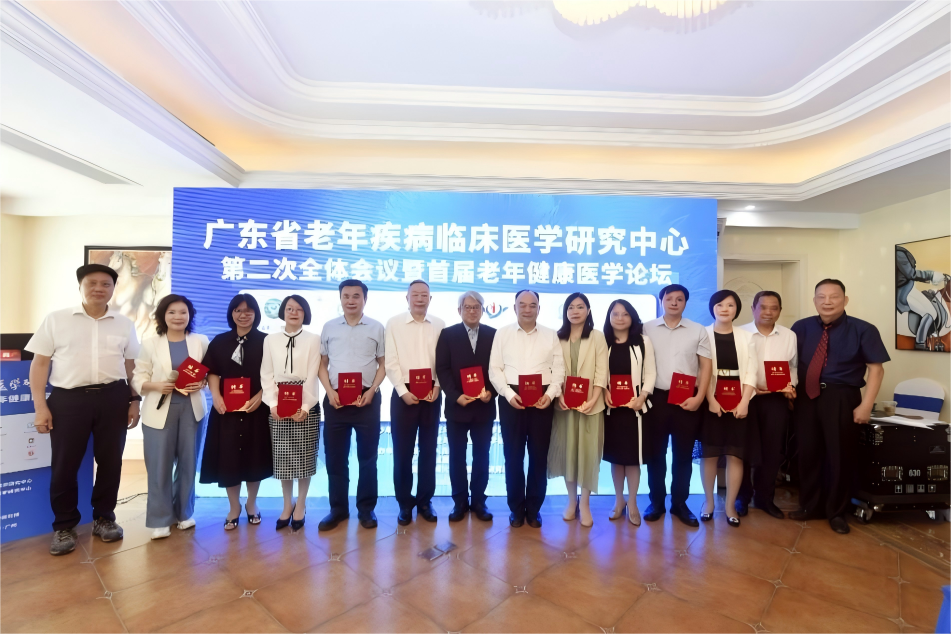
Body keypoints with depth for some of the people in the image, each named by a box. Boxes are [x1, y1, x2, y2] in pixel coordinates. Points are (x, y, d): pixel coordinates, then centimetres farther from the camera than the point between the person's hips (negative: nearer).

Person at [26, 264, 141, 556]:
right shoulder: (56, 320, 4)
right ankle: (64, 526, 25)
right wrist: (40, 405, -4)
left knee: (110, 462, 9)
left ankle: (104, 517, 27)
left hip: (113, 398, 1)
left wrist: (135, 401, 7)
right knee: (64, 465, 6)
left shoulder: (124, 324, 8)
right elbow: (39, 363, 2)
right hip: (67, 399, -1)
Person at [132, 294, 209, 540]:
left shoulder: (201, 342, 4)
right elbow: (138, 380, 1)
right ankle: (160, 520, 16)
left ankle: (184, 513, 27)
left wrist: (202, 383, -13)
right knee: (159, 467, 2)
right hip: (160, 411, -1)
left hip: (191, 409, 1)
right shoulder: (150, 345, 2)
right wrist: (157, 385, -18)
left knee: (188, 463, 10)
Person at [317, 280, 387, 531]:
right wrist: (329, 391, -6)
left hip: (366, 399, -1)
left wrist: (371, 390, -9)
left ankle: (366, 508, 23)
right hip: (335, 399, 2)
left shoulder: (376, 328, 2)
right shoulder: (329, 327, 6)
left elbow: (383, 364, 4)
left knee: (367, 457, 8)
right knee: (335, 457, 10)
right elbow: (322, 364, 9)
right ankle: (338, 508, 26)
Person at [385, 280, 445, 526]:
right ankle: (404, 503, 21)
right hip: (403, 394, -1)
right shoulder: (394, 324, -1)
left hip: (431, 394, 2)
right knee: (402, 450, 5)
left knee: (428, 449, 10)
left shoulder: (439, 325, 4)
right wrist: (404, 391, -12)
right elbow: (391, 362, -5)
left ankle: (425, 500, 25)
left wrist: (437, 387, -8)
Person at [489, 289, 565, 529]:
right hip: (511, 399, -1)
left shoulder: (551, 335, 8)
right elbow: (495, 369, 1)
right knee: (513, 454, 5)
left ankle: (534, 508, 24)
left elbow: (559, 369, 5)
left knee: (539, 455, 7)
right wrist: (509, 393, -11)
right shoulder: (502, 333, 5)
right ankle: (516, 508, 22)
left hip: (542, 399, 1)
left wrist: (550, 394, -10)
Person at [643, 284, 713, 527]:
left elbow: (706, 365, 3)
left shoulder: (698, 331, 5)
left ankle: (680, 503, 24)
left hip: (688, 399, 1)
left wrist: (699, 397, -6)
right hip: (656, 397, 0)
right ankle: (656, 502, 21)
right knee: (655, 452, 7)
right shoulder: (647, 329, 3)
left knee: (683, 454, 9)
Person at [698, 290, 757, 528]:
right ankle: (709, 502, 19)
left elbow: (750, 373, 1)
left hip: (738, 404, 2)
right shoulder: (703, 335, 1)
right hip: (711, 403, -1)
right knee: (709, 454, 4)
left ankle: (731, 505, 16)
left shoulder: (746, 337, 7)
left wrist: (744, 403, -11)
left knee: (736, 455, 4)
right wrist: (711, 400, -14)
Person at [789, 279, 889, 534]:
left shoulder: (863, 330, -5)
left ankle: (836, 512, 27)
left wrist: (865, 405, -13)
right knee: (808, 453, 12)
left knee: (840, 455, 8)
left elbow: (876, 369, -7)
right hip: (807, 397, 3)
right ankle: (809, 506, 30)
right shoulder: (801, 327, 3)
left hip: (842, 399, -3)